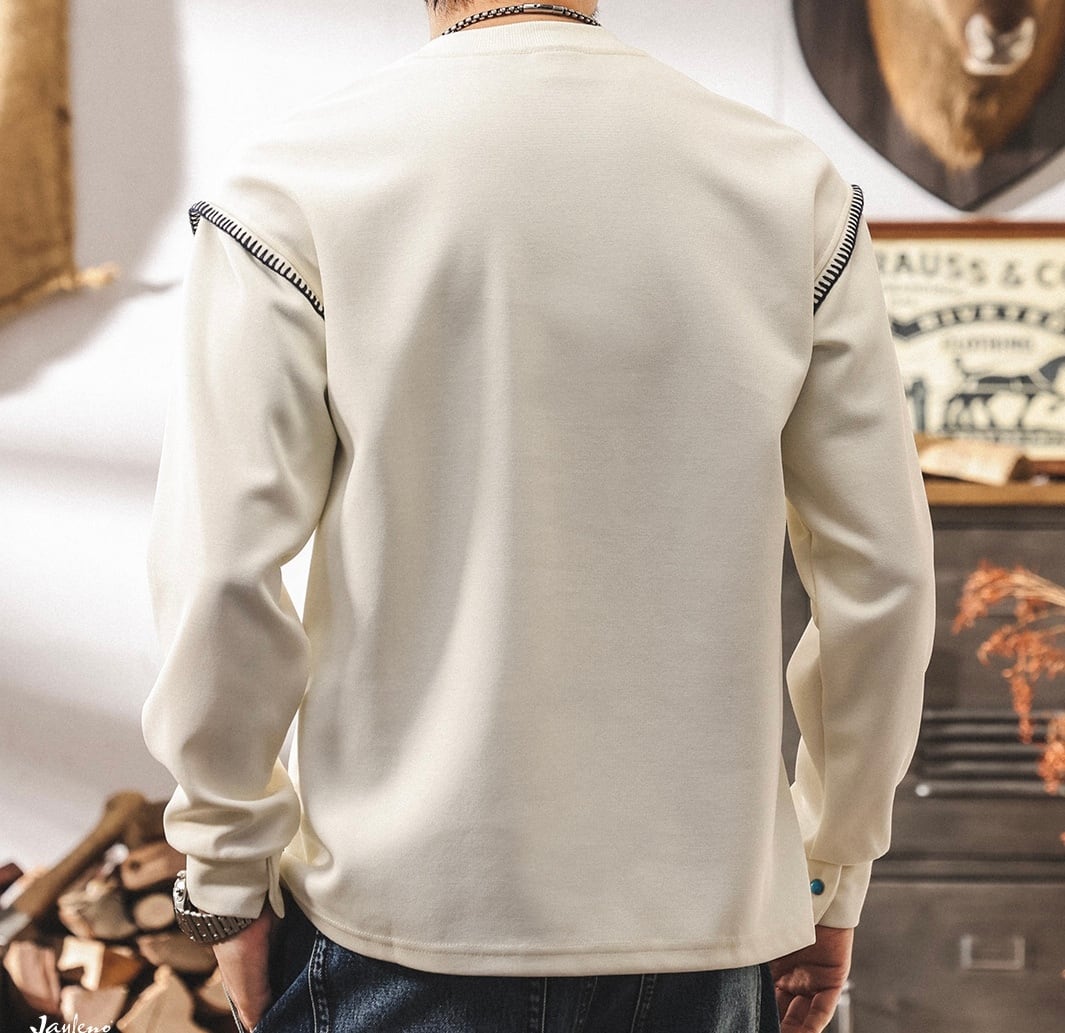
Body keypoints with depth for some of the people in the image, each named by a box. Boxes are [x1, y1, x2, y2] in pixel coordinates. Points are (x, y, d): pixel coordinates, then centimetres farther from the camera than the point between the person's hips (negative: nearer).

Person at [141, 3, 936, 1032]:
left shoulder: (291, 181, -7)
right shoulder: (795, 188, 0)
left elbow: (222, 573, -9)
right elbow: (881, 572, 1)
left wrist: (229, 881, 4)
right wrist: (833, 876, 13)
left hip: (399, 915, -2)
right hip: (703, 915, 2)